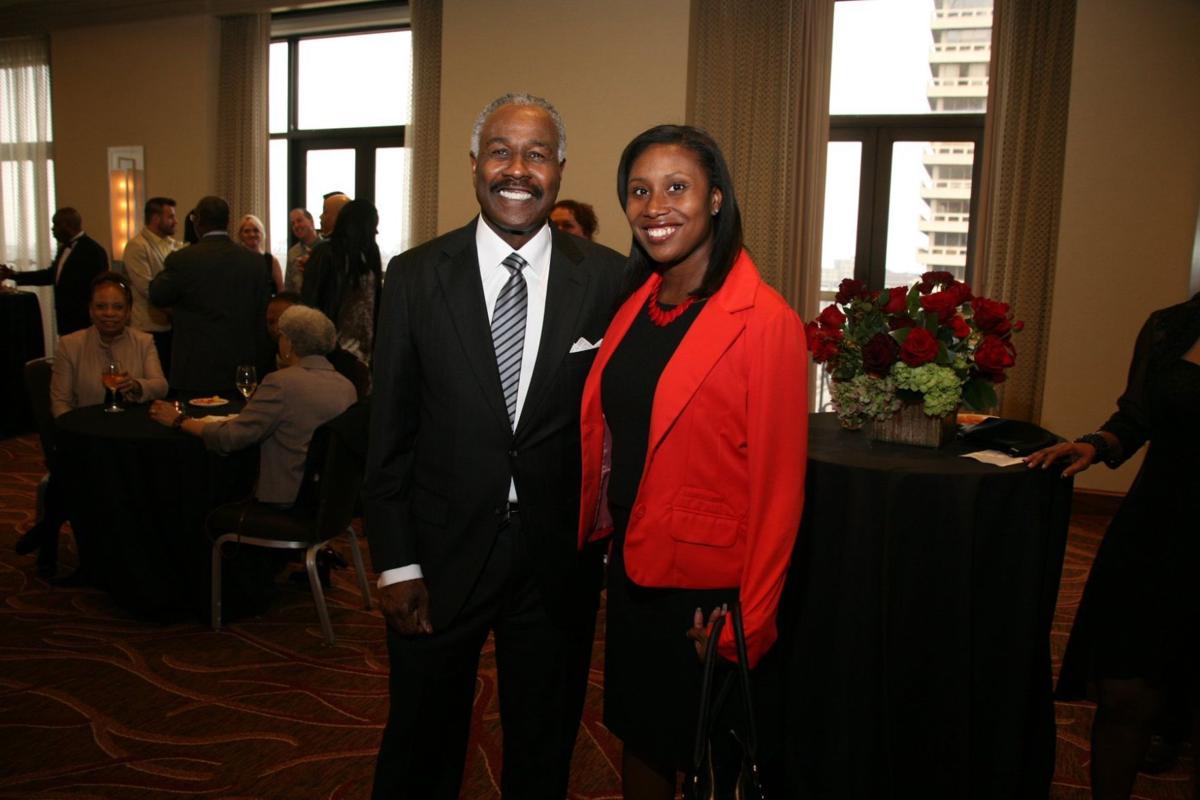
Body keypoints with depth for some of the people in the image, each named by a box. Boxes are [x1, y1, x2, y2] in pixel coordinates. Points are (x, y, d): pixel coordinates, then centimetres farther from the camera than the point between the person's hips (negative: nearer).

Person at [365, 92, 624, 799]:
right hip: (441, 554, 0)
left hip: (559, 557, 1)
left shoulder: (608, 278, -5)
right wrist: (397, 564, -4)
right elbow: (390, 431, -2)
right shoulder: (415, 277, -4)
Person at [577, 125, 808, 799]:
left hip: (709, 588, -6)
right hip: (631, 567, 6)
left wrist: (749, 623, -15)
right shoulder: (636, 305, 4)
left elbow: (778, 485, -16)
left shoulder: (765, 321, -17)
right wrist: (591, 529, 5)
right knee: (639, 741, 23)